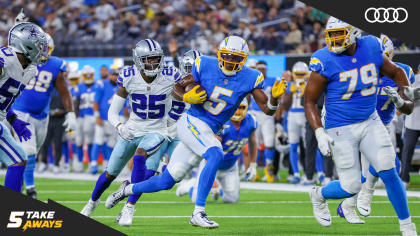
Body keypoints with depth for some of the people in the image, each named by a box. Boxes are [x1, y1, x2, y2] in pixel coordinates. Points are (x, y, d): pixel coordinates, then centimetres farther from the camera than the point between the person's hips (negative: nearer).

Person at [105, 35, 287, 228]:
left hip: (208, 132, 4)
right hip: (192, 122, -4)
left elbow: (268, 109, -5)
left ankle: (128, 189, 34)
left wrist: (275, 97, -26)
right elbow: (176, 89, 3)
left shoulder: (250, 79, -4)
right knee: (216, 155, -32)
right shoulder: (206, 66, -7)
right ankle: (198, 213, -28)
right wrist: (186, 97, -18)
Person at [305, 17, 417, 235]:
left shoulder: (371, 49, -6)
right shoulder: (325, 62, -18)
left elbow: (396, 73, 13)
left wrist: (406, 98, -1)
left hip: (370, 122, 4)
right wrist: (319, 133, -19)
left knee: (389, 173, -5)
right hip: (341, 128, -4)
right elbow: (309, 100, -10)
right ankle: (318, 195, 31)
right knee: (351, 187, -2)